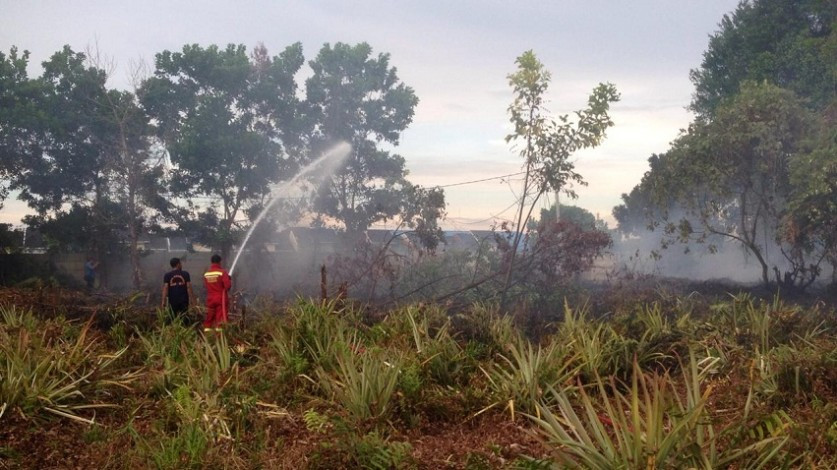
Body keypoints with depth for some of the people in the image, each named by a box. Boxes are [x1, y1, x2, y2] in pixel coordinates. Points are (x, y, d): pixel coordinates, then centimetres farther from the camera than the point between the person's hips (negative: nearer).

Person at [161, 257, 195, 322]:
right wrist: (191, 299, 2)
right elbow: (189, 287, -2)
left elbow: (165, 288, -6)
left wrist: (163, 302, -6)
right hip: (184, 300, 0)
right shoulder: (185, 274, 1)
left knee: (173, 318, 5)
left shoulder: (167, 275, 0)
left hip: (172, 301, 0)